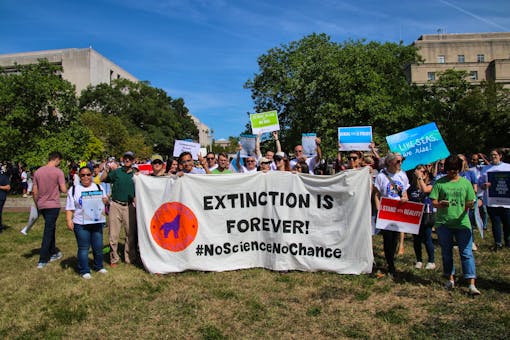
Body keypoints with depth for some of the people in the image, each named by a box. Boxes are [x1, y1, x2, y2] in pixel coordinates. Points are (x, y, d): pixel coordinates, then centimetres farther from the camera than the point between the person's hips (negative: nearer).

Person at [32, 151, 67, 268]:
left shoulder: (38, 172, 6)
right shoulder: (58, 172, -11)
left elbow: (34, 192, 8)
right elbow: (64, 190, -15)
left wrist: (37, 205, 18)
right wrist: (60, 188, 9)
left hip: (41, 205, 6)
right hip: (53, 205, -6)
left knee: (50, 229, 20)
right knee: (48, 232, 0)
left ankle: (53, 253, 30)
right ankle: (42, 260, 3)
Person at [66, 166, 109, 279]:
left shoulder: (98, 187, 10)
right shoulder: (74, 190, 1)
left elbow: (105, 199, 20)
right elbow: (69, 208, 0)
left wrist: (106, 200, -4)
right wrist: (69, 220, -11)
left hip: (97, 223, 3)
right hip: (81, 224, -3)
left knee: (98, 247, 11)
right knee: (83, 248, 3)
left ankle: (99, 266, 29)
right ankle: (84, 271, 15)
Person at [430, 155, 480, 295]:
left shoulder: (465, 182, 6)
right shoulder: (439, 183, 2)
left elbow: (471, 202, 7)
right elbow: (433, 202, -1)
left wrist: (470, 205, -16)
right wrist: (440, 204, -23)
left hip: (462, 223, 0)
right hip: (444, 223, 0)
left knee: (467, 253, -4)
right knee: (446, 252, 12)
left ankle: (472, 285, -2)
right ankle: (451, 279, 29)